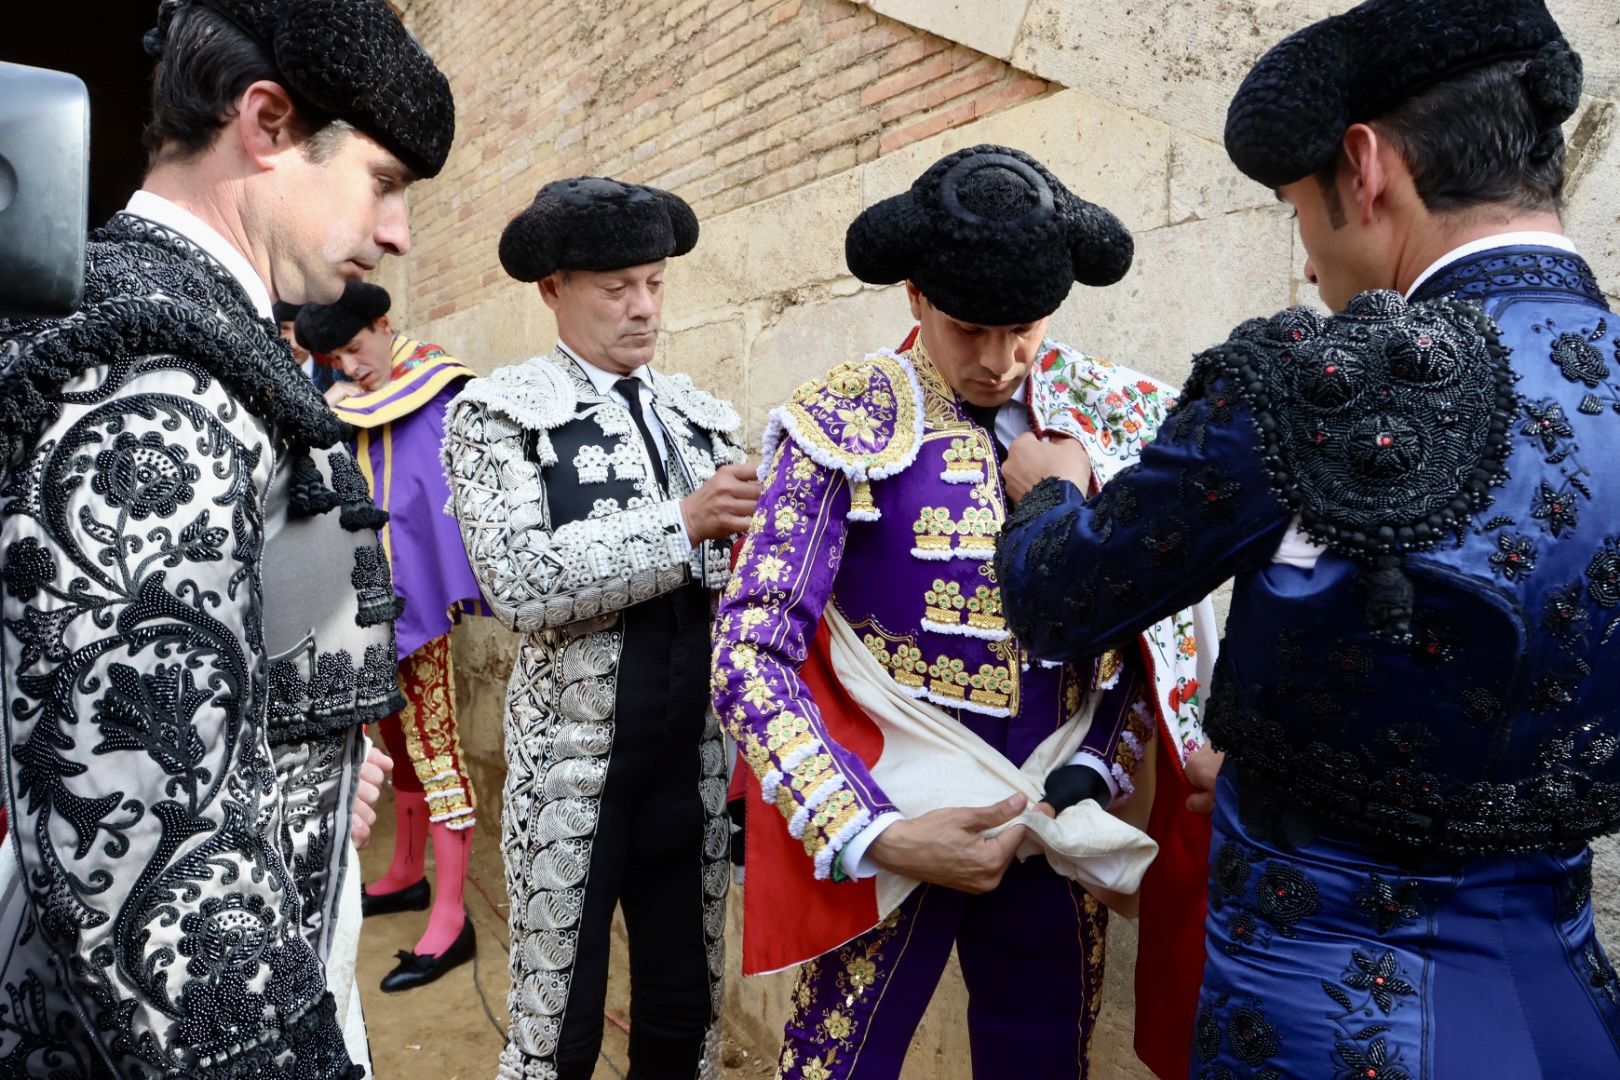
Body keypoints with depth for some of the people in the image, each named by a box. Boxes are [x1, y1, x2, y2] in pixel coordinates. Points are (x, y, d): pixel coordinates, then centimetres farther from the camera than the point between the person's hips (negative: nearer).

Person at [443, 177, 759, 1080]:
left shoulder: (704, 416, 11)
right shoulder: (501, 412, -3)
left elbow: (730, 571, 10)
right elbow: (518, 582, -17)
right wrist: (681, 523, -22)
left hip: (696, 761, 4)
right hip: (574, 766, -4)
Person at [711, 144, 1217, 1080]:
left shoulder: (1115, 417, 1)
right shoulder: (845, 425, -11)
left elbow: (1161, 626, 7)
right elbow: (751, 655, -13)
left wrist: (1093, 775, -6)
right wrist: (869, 833, -20)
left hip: (1060, 823, 4)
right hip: (896, 821, -3)